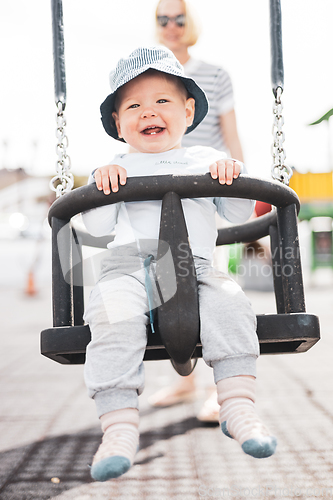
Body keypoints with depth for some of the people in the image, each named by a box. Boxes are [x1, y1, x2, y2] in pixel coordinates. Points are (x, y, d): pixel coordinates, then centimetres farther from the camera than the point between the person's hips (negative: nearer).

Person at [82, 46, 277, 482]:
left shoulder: (207, 161, 23)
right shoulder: (115, 170, 22)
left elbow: (239, 215, 16)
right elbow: (97, 227, 10)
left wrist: (231, 177, -1)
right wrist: (102, 185, -5)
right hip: (129, 263, -1)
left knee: (229, 303, -28)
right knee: (113, 315, -30)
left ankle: (238, 407, -21)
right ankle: (120, 426, -27)